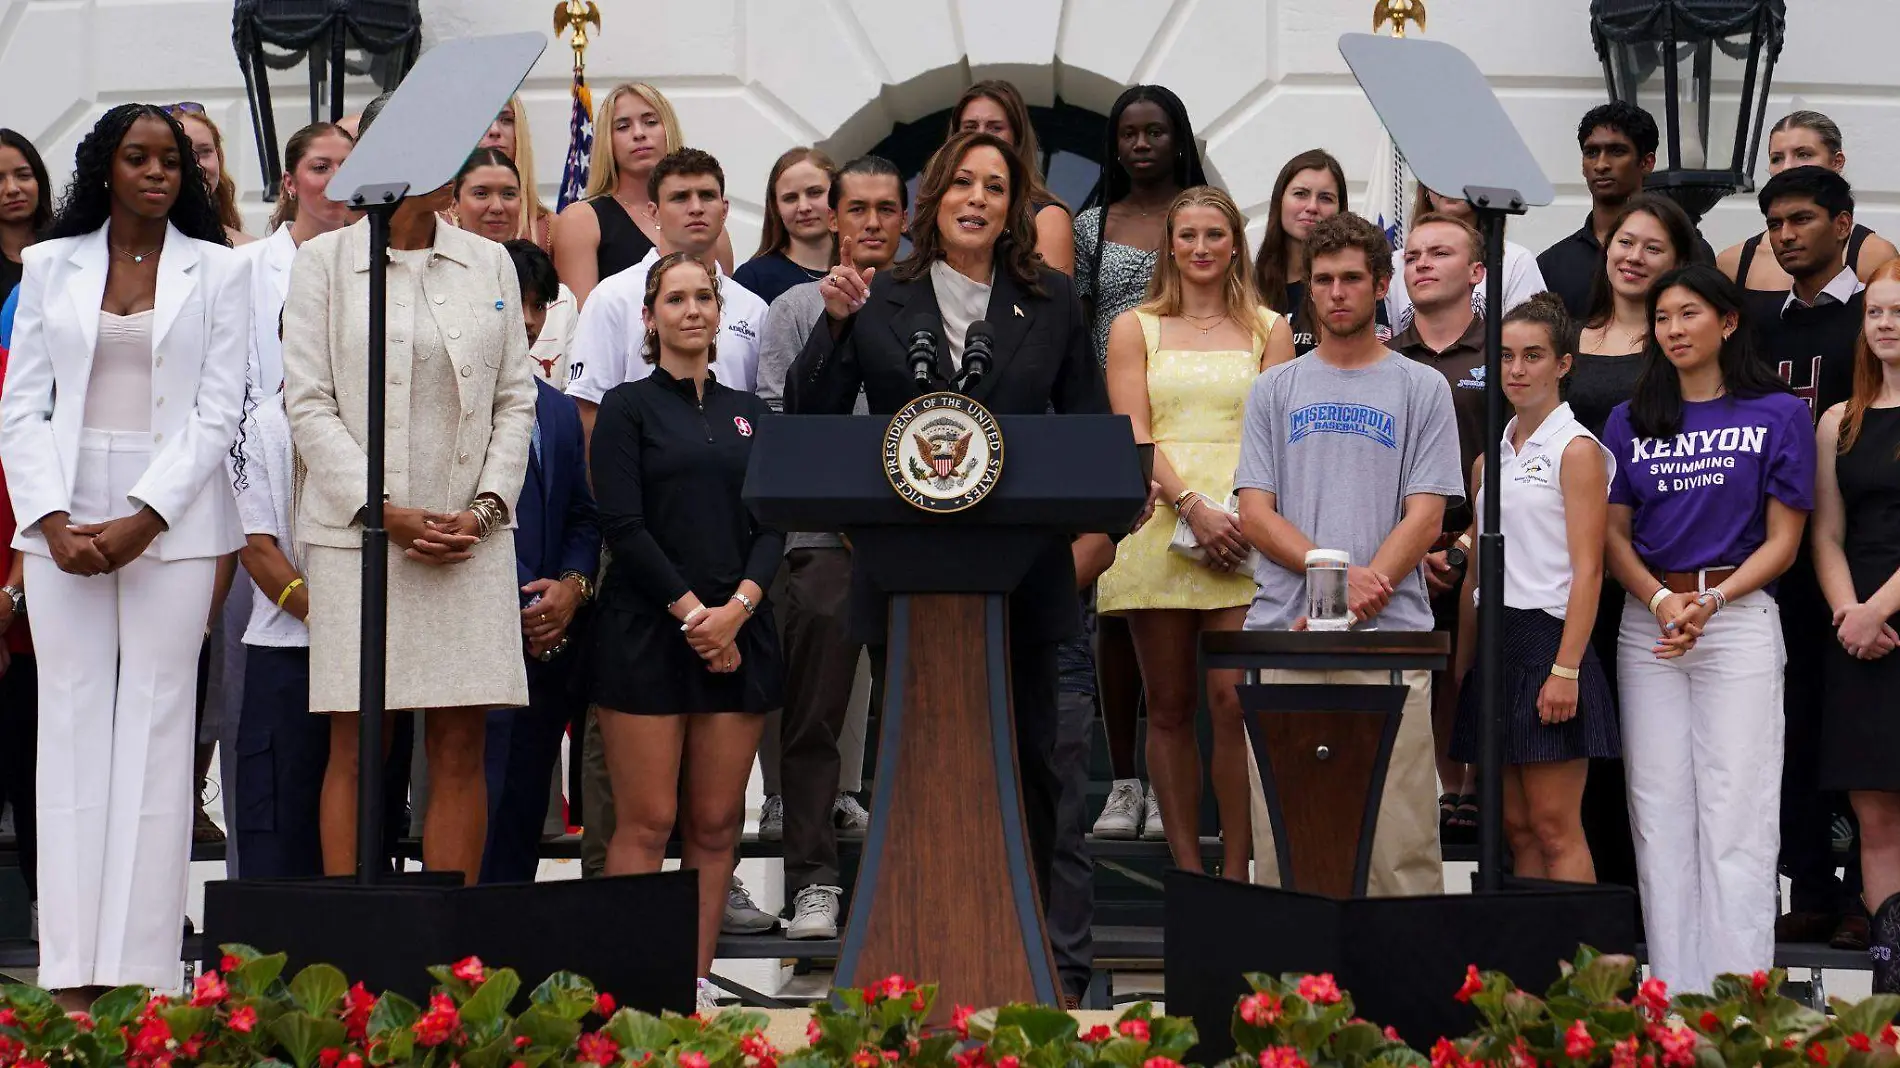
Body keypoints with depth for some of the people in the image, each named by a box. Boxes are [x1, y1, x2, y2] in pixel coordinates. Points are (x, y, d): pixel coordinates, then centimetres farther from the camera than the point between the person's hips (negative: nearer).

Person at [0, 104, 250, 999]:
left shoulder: (219, 271, 7)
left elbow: (219, 412, 0)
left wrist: (143, 517, -11)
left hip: (172, 523, -1)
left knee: (155, 727, -4)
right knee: (72, 727, -1)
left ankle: (139, 975, -5)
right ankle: (72, 976, -1)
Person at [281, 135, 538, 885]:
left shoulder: (489, 263, 12)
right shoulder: (323, 261, 3)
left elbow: (516, 399, 10)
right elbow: (308, 403, -2)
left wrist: (485, 507, -4)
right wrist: (385, 511, -11)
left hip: (470, 537, 3)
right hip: (359, 536, -3)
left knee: (460, 751, 1)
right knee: (357, 748, -2)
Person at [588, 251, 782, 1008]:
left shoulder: (746, 413, 16)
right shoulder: (628, 407, 2)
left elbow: (773, 523, 8)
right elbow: (623, 526, -7)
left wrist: (738, 606, -9)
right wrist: (691, 612, -13)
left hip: (737, 634, 4)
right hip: (647, 632, -4)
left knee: (716, 824, 3)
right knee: (647, 822, -6)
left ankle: (697, 979, 9)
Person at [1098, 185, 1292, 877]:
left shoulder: (1268, 329, 13)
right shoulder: (1135, 328, 13)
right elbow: (1133, 436, 2)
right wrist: (1193, 505, -13)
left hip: (1245, 530, -1)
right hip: (1159, 521, 1)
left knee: (1233, 699, -11)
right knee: (1169, 707, 2)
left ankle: (1235, 873, -6)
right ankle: (1186, 872, 7)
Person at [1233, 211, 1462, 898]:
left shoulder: (1422, 389, 10)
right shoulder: (1274, 390, 15)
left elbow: (1425, 516, 1)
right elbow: (1255, 513, 6)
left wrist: (1363, 594, -12)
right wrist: (1339, 572, -10)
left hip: (1390, 635, -2)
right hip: (1283, 633, 2)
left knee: (1399, 836, -6)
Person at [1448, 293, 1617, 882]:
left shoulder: (1576, 449, -5)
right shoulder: (1490, 458, 17)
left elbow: (1587, 569, -11)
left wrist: (1566, 670, -19)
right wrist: (1462, 670, 16)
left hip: (1547, 638, -7)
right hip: (1494, 642, 7)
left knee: (1555, 828, -8)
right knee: (1516, 828, 7)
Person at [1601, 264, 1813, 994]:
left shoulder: (1779, 414, 3)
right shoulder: (1630, 421, 13)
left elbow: (1783, 540, 0)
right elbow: (1614, 533, 9)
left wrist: (1711, 600, -13)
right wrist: (1660, 599, -9)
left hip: (1739, 617, -3)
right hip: (1648, 627, 4)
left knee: (1736, 813, -6)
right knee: (1660, 810, 2)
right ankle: (1674, 995, 7)